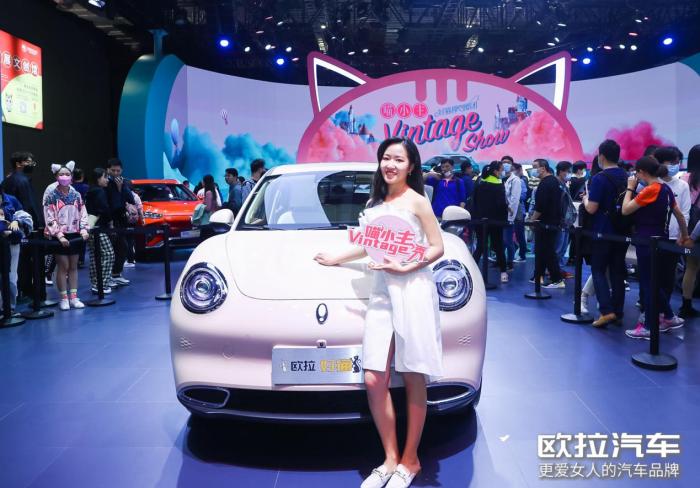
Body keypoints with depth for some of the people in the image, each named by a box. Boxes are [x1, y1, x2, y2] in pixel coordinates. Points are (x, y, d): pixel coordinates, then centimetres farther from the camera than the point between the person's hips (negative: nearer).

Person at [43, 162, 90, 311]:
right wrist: (59, 235, -17)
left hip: (75, 235, 4)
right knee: (63, 266, -1)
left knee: (73, 266, 8)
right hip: (60, 236, -4)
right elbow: (50, 218, -9)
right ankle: (64, 298, 7)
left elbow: (82, 214, 9)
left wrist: (84, 229, -6)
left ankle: (73, 297, 14)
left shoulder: (76, 195, 6)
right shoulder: (51, 196, -5)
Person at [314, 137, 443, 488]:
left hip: (413, 291, -5)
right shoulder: (373, 203, 16)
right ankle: (390, 460, 15)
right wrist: (336, 259, 37)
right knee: (374, 382, -1)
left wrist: (404, 267, -15)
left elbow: (437, 248, -2)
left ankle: (410, 460, 18)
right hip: (381, 293, 5)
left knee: (413, 380, 2)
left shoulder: (417, 201, 0)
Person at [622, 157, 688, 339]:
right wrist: (685, 236, 26)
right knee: (656, 282, 19)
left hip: (647, 242, -8)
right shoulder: (666, 189, 8)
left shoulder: (649, 190, -18)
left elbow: (625, 210, -16)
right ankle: (669, 318, 27)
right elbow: (679, 214, 15)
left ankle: (648, 327, 7)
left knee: (648, 283, 0)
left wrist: (630, 188, -5)